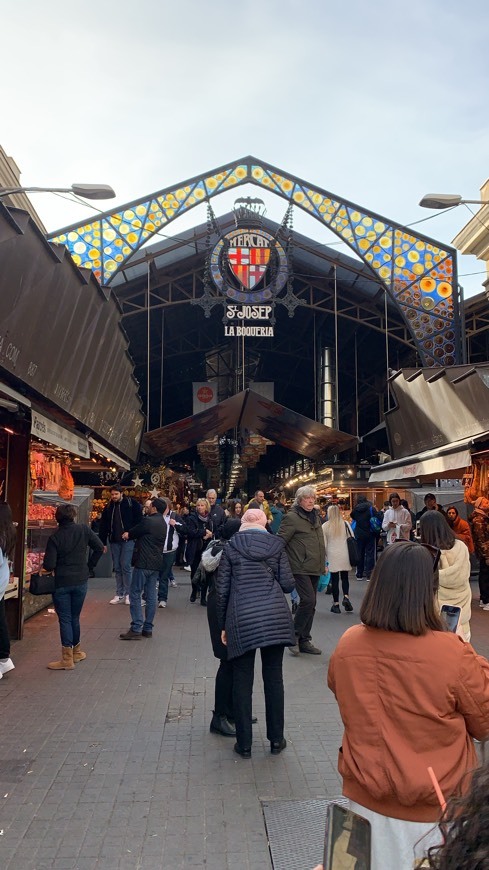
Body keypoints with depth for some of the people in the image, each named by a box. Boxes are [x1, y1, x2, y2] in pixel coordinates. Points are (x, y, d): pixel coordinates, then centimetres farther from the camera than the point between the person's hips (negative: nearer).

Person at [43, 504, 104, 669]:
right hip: (81, 581, 3)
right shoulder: (83, 529, -6)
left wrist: (46, 568, 8)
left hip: (61, 583, -3)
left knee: (65, 619, 3)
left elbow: (49, 565, -15)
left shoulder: (54, 537, -11)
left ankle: (67, 659, 4)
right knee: (74, 617, 17)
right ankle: (76, 651, 30)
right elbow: (100, 548, -4)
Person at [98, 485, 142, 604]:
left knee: (125, 566, -7)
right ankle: (119, 595, 15)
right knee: (117, 568, 9)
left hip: (127, 540, -5)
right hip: (114, 541, 5)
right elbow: (103, 526, 10)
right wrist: (103, 543, 7)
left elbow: (138, 520, -5)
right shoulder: (108, 507, 9)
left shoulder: (132, 504, -5)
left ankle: (128, 594, 3)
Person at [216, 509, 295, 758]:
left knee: (242, 680, 8)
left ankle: (244, 744, 15)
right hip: (275, 617, 1)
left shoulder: (231, 547, 4)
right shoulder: (276, 544, 6)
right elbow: (287, 584, 2)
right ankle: (276, 739, 22)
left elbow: (222, 588, 3)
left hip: (242, 620, -1)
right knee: (273, 677, 13)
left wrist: (223, 625, 11)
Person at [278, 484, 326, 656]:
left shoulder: (315, 517, 16)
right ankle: (295, 635, 2)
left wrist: (323, 563, 23)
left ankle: (304, 640, 19)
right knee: (308, 600, -16)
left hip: (314, 569, 8)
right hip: (300, 568, -8)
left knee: (311, 605, 10)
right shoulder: (292, 517, -10)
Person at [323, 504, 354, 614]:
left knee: (334, 580, 5)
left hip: (332, 556, -1)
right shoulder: (346, 524, 0)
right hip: (344, 555, 1)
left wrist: (325, 557, 9)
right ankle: (346, 597, -5)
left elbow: (324, 543, -1)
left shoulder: (325, 526, -3)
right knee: (345, 577, 15)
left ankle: (336, 604, 9)